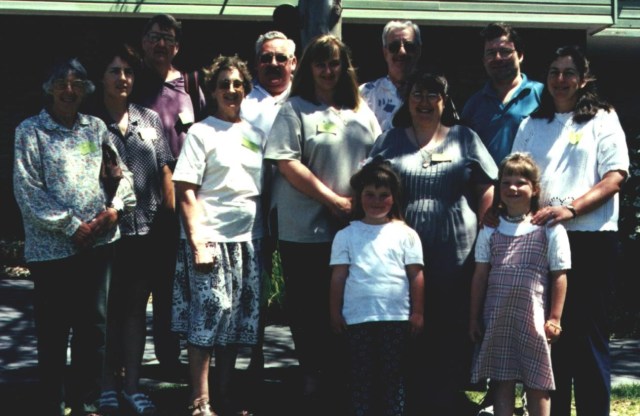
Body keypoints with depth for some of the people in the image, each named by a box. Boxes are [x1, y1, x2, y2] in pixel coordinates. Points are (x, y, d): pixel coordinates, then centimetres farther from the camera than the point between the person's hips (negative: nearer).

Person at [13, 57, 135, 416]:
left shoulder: (96, 128, 12)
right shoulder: (31, 131, -2)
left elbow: (121, 173, 13)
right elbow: (28, 189, -9)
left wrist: (115, 207, -7)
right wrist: (71, 226, -13)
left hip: (99, 242, 4)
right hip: (52, 248, -4)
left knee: (94, 326, 9)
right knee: (54, 331, 4)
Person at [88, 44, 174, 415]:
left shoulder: (150, 119, 10)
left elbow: (165, 172, 11)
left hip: (146, 228, 3)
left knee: (136, 307, 10)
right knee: (109, 308, 5)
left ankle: (132, 384, 18)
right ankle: (109, 385, 17)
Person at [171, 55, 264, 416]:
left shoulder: (256, 135, 14)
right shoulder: (202, 133, -2)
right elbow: (186, 192, -8)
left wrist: (267, 236, 10)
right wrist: (197, 241, -15)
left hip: (248, 238, 6)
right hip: (211, 238, -6)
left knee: (239, 321, 9)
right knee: (208, 319, -6)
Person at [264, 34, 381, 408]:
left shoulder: (361, 113, 13)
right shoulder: (295, 110, -1)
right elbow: (287, 165, -10)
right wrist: (334, 201, -12)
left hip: (352, 228, 4)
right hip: (305, 229, -4)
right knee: (308, 307, 3)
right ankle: (313, 374, 16)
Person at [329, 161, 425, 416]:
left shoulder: (405, 234, 4)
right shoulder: (347, 235, 5)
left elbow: (416, 276, 3)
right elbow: (338, 277, 4)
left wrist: (417, 313, -1)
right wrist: (335, 313, 1)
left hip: (397, 317, 0)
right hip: (358, 318, 0)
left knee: (393, 375, 8)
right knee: (361, 375, 8)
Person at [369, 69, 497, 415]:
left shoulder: (465, 139, 12)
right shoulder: (389, 141, 14)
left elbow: (487, 190, 10)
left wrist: (482, 234, 1)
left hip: (455, 257, 0)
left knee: (452, 334, 1)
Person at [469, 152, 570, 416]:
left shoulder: (549, 229, -2)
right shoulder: (490, 229, 7)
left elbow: (559, 276, -1)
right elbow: (480, 276, 9)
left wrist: (554, 318, -4)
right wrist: (474, 318, 8)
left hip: (533, 318, -3)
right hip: (496, 318, 3)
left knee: (536, 384, 2)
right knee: (501, 381, 7)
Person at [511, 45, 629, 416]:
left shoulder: (602, 119, 5)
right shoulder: (531, 125, 16)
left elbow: (615, 177, -5)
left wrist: (571, 208, -19)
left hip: (592, 240, -4)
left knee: (589, 332, -2)